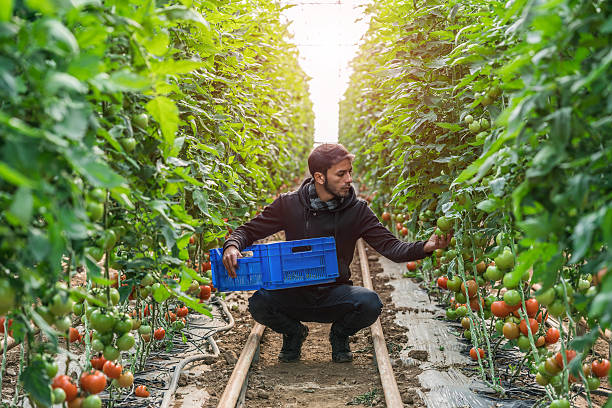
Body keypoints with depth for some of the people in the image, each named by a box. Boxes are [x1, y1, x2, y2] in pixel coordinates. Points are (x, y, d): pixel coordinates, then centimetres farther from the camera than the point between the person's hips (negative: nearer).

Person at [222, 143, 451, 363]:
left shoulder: (357, 210, -3)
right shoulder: (289, 205, -5)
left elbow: (390, 246, -9)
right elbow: (249, 230, 2)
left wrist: (425, 247, -29)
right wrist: (232, 246, -22)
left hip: (335, 293, 0)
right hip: (295, 294, 0)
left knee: (370, 303, -30)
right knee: (259, 303, -29)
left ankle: (340, 335, 8)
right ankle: (294, 332, 9)